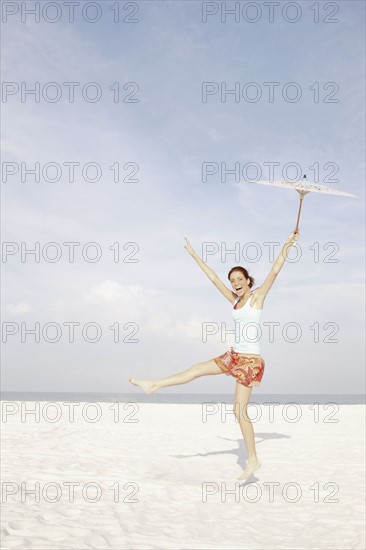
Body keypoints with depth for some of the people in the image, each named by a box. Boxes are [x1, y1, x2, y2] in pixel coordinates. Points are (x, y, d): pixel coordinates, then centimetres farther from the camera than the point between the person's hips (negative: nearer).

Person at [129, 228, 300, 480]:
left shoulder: (257, 296, -5)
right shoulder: (235, 300, 12)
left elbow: (274, 271, -14)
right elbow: (214, 278, 17)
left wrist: (288, 245, -21)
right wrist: (195, 256, 21)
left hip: (250, 359, -7)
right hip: (235, 355, 7)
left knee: (240, 410, -6)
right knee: (197, 369, 12)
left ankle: (253, 460, 5)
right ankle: (154, 385, 25)